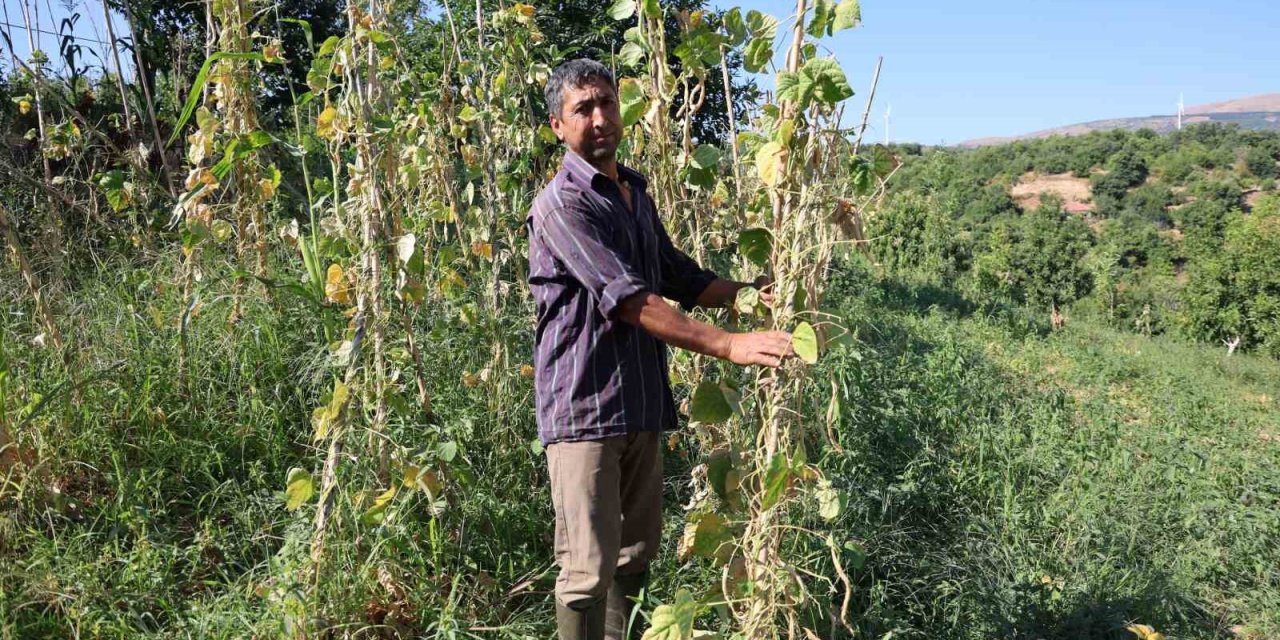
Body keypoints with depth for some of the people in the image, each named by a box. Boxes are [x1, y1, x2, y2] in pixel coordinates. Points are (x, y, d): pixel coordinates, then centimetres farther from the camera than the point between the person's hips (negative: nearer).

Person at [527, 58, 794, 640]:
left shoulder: (636, 192, 15)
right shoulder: (562, 205, -13)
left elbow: (678, 275, 21)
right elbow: (627, 299, -22)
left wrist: (747, 291, 4)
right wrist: (729, 346, -26)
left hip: (642, 406, 9)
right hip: (584, 408, -8)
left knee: (636, 553, 18)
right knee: (590, 568, -5)